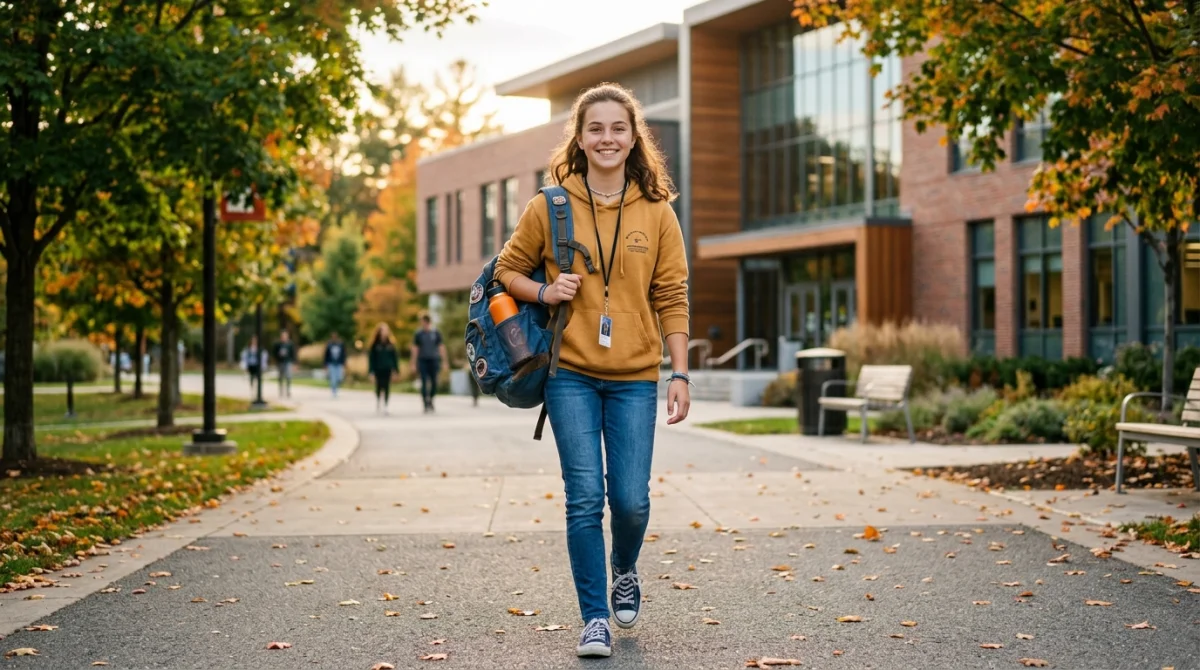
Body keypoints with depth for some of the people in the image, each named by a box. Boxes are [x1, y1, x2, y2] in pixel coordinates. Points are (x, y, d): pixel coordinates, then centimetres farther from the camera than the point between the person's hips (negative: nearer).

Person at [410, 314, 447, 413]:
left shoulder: (436, 333, 4)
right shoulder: (418, 334, 4)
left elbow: (442, 348, 5)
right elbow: (415, 349, 5)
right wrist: (414, 364, 0)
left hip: (434, 360, 1)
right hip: (423, 360, -1)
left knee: (434, 383, 0)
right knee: (424, 384, -7)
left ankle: (430, 399, 26)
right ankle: (426, 405, -3)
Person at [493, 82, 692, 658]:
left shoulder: (656, 212, 4)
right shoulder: (549, 207, 1)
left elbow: (671, 298, 5)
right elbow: (508, 270, 11)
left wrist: (680, 374, 0)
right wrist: (544, 292, -10)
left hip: (635, 378, 1)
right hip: (571, 375, -1)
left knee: (631, 499, 0)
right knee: (585, 498, -4)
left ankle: (625, 572, 32)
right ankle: (595, 617, 8)